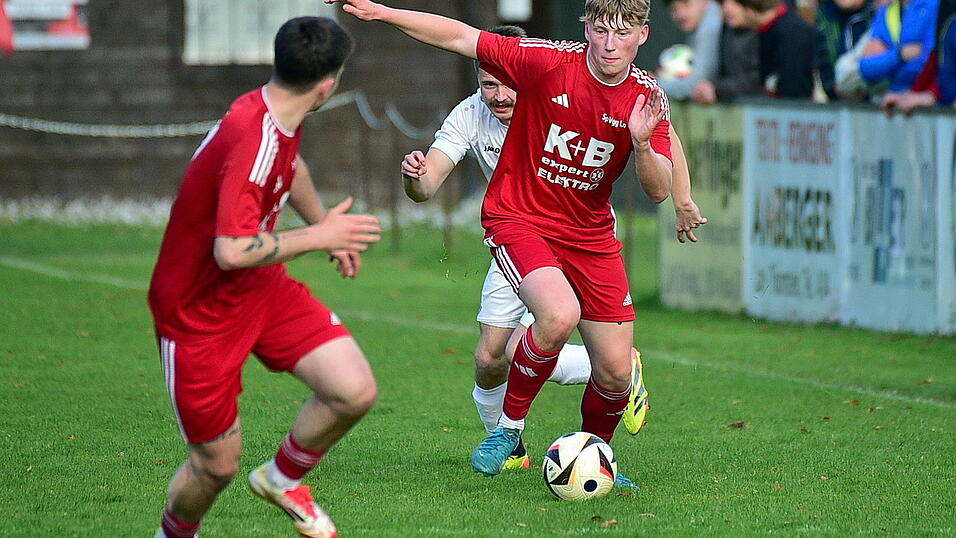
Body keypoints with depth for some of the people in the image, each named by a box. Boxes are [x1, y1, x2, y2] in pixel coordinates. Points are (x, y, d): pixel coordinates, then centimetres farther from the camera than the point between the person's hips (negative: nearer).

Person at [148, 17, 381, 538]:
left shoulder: (279, 119, -2)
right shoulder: (251, 142, -31)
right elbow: (233, 251, -38)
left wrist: (325, 224, 36)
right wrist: (320, 236, -24)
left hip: (263, 290, 8)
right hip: (199, 313, -8)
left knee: (355, 392, -10)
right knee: (217, 465, 2)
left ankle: (282, 479, 18)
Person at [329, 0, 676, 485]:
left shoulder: (649, 98, -7)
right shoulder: (549, 62, -17)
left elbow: (659, 192, -10)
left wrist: (642, 143, -30)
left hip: (590, 235, 4)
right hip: (519, 220, -4)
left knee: (615, 373, 2)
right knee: (559, 316, -33)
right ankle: (508, 428, -9)